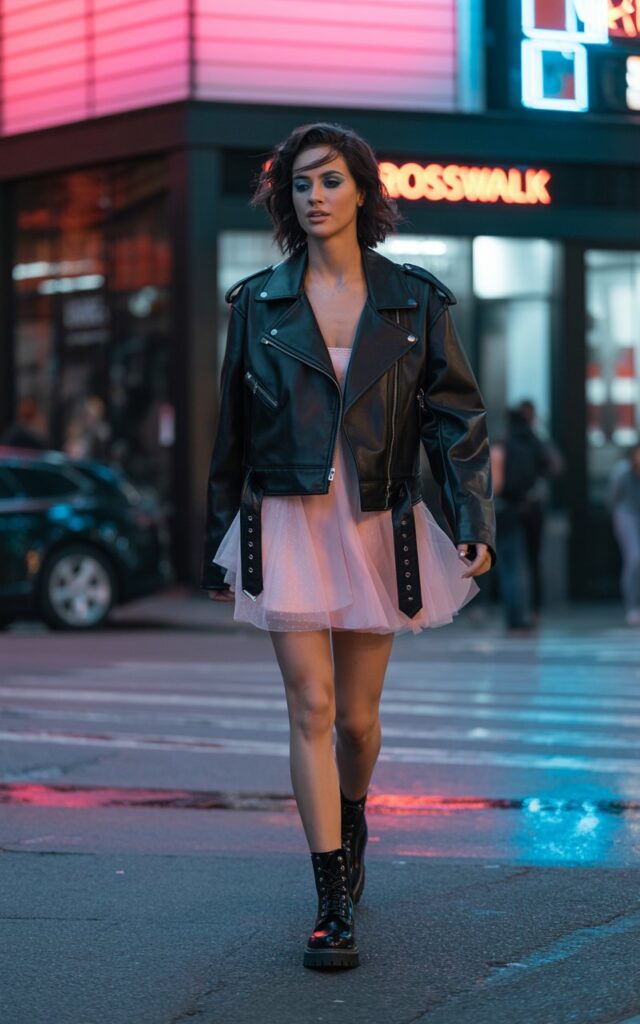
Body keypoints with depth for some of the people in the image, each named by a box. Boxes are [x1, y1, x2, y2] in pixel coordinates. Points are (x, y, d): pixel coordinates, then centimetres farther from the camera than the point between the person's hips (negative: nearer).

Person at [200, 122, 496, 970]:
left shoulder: (412, 300, 3)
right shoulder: (259, 303, 4)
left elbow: (456, 413, 1)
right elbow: (232, 430, 9)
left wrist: (475, 519, -12)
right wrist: (218, 548, 11)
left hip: (378, 526, 1)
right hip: (289, 524, 0)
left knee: (358, 715, 7)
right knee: (312, 708, -9)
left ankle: (352, 820, 41)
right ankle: (335, 908, -6)